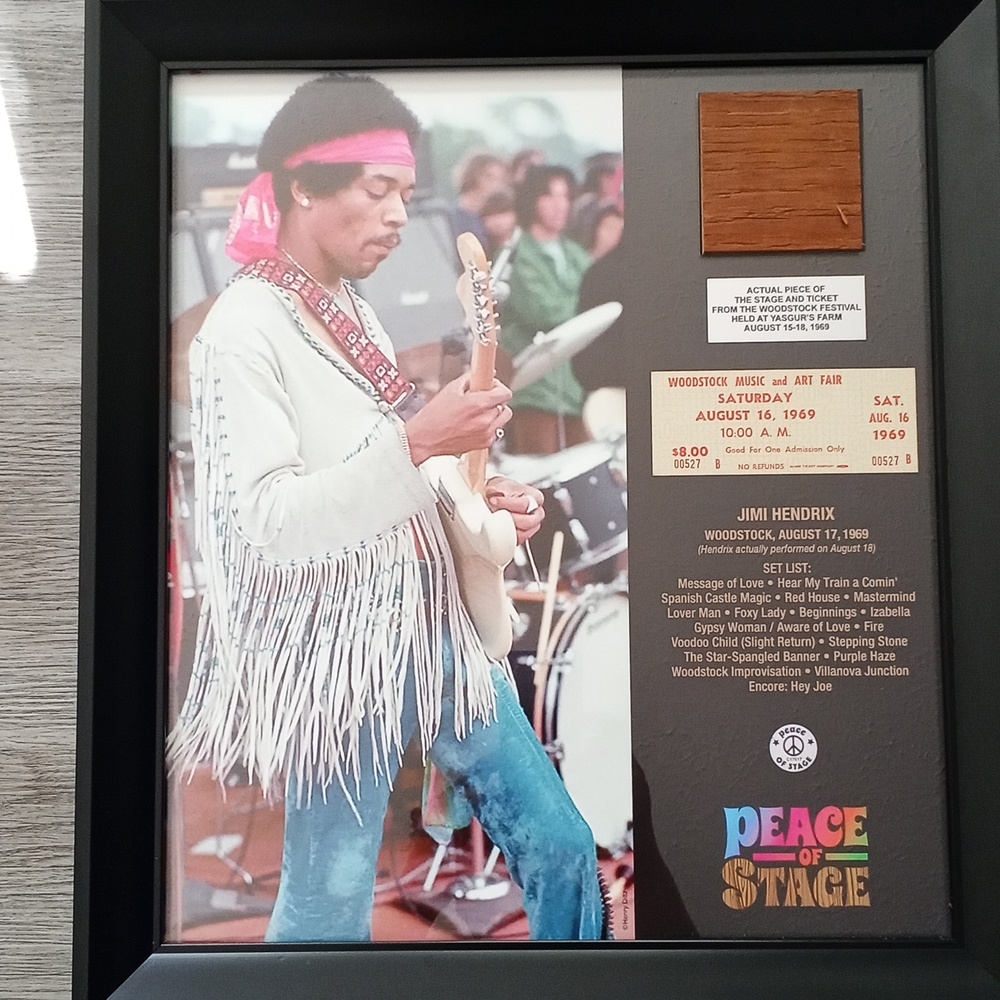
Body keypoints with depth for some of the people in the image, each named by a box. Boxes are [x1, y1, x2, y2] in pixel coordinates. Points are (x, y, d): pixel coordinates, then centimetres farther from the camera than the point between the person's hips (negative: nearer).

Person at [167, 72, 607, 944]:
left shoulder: (354, 312, 12)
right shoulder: (243, 329, -12)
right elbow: (270, 524, -19)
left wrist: (487, 504, 1)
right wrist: (415, 443, -27)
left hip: (427, 625, 8)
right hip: (338, 651, -7)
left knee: (561, 847, 12)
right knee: (330, 906, 6)